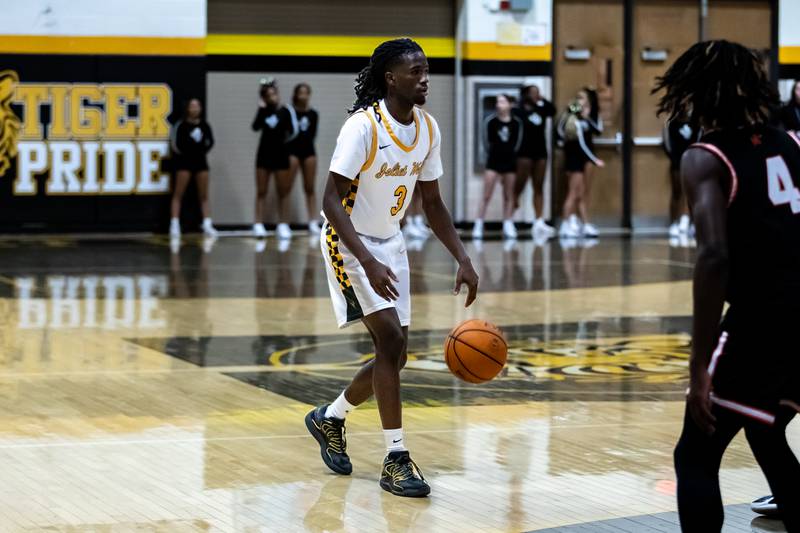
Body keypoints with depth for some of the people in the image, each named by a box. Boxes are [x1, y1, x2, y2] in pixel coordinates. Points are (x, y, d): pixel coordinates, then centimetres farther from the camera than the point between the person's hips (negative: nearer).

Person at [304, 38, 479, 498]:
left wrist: (463, 260, -4)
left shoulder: (428, 129, -2)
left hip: (390, 242, 7)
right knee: (391, 340, -17)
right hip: (349, 243, -7)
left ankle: (330, 418, 32)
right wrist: (368, 263, -35)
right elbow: (331, 199, -25)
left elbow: (432, 202, 7)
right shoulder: (363, 126, -23)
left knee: (395, 353, 8)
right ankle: (397, 460, -11)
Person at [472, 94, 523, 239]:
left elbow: (517, 143, 7)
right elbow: (487, 142, 3)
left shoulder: (516, 122, -2)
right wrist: (494, 153, 8)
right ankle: (478, 226, -1)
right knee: (486, 196, -5)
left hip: (510, 161, 2)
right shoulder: (490, 121, -6)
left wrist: (509, 153, 6)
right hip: (493, 161, -2)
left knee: (508, 196, 7)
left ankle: (508, 227, 13)